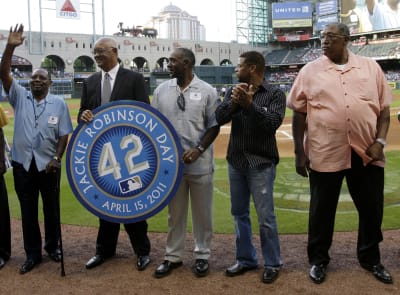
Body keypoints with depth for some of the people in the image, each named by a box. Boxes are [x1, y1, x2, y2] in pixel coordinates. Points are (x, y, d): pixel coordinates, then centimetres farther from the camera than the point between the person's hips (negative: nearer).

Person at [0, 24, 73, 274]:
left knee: (52, 208, 11)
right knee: (28, 210, 9)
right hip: (23, 163, 1)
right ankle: (33, 254, 21)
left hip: (48, 164, -1)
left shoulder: (59, 103, -1)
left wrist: (56, 158, -11)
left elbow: (64, 134, -2)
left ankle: (53, 247, 30)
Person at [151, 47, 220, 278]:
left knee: (202, 213, 8)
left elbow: (214, 126, -4)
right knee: (175, 212, 14)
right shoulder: (162, 90, 6)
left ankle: (202, 256, 24)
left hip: (200, 164, -3)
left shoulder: (207, 91, -4)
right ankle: (173, 256, 26)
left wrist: (198, 150, -15)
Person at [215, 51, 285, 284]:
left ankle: (273, 264, 13)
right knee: (239, 213, 12)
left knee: (266, 217, -2)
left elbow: (273, 123, -18)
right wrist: (234, 102, -23)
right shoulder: (233, 92, 7)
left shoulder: (275, 94, -6)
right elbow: (220, 118, -5)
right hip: (235, 161, 5)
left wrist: (249, 104, -27)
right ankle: (246, 259, 26)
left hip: (261, 163, -5)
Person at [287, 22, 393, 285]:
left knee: (371, 209, 14)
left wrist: (380, 141, -5)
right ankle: (319, 259, 29)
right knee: (322, 210, 10)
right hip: (325, 153, -1)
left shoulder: (370, 67, 7)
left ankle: (370, 258, 35)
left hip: (367, 153, 2)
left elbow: (384, 108, 8)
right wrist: (299, 153, -2)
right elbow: (299, 113, 2)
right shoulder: (310, 71, 2)